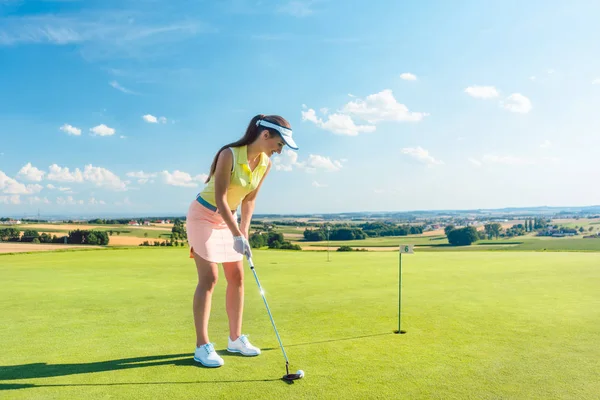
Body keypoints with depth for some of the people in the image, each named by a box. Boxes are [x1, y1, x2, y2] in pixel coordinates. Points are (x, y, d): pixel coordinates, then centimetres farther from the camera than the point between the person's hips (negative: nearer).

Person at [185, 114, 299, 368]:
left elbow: (249, 199, 4)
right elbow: (220, 199, -26)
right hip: (204, 215, -7)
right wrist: (237, 236, -29)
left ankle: (235, 339, 16)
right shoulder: (229, 154, -25)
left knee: (237, 277, 5)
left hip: (228, 218, 7)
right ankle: (202, 346, -2)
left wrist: (244, 230, -4)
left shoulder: (265, 164, -5)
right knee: (209, 278, -10)